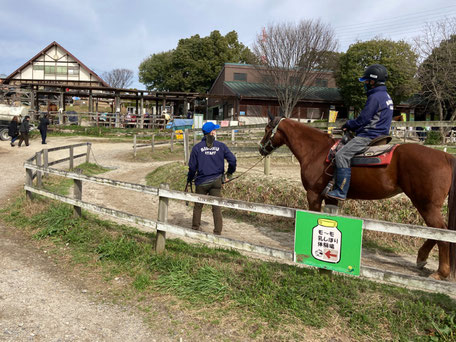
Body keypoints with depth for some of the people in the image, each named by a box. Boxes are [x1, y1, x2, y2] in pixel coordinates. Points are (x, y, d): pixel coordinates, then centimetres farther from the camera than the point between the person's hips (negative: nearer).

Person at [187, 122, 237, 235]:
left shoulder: (197, 147, -6)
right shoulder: (221, 146, -3)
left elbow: (192, 166, -4)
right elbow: (232, 159, -6)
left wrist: (189, 179, 11)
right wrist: (230, 172, 12)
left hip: (202, 181, 0)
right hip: (216, 181, 0)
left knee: (198, 206, 17)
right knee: (217, 207, 7)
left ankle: (195, 227, 30)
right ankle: (218, 231, 8)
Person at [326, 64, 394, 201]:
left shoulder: (375, 97, -15)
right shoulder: (386, 97, 18)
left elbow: (362, 120, -16)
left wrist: (348, 125, 2)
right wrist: (352, 125, 17)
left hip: (369, 137, -11)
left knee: (342, 155, -20)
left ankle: (341, 191, -23)